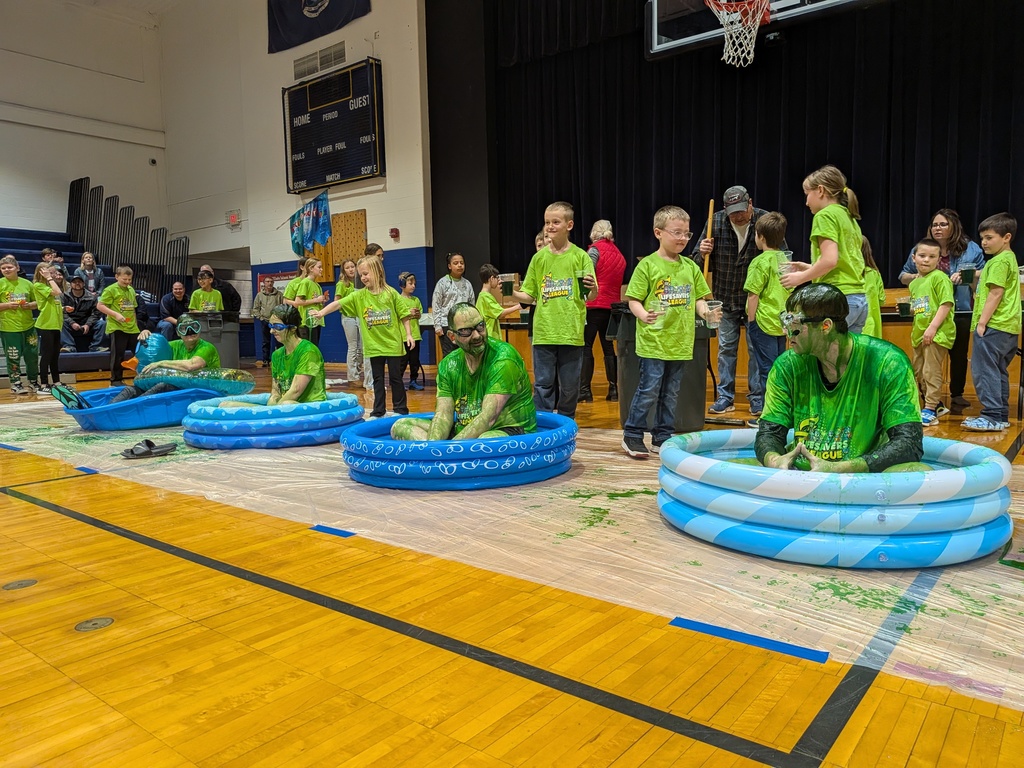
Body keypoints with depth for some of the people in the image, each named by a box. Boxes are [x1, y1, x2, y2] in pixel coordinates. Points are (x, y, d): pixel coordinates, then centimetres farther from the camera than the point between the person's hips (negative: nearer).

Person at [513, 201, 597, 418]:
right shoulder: (539, 257, 7)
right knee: (543, 384, 4)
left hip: (571, 332, -1)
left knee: (570, 387, 8)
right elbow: (529, 295, 10)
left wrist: (592, 288, -23)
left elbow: (591, 296, 0)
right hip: (543, 332, 1)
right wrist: (513, 293, -9)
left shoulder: (580, 256, 0)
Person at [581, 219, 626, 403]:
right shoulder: (618, 254, 14)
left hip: (594, 304, -6)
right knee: (608, 346, 11)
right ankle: (613, 389, 10)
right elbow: (619, 282, 16)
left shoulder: (595, 249, -4)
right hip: (612, 305, 6)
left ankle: (585, 390, -6)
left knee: (586, 346, -3)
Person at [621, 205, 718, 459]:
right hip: (653, 340, -5)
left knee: (670, 393, 12)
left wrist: (706, 313, -5)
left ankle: (662, 437, 22)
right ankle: (632, 435, 9)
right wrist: (643, 315, -26)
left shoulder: (690, 267, 10)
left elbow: (698, 298, 16)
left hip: (680, 341, 5)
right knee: (648, 390, -5)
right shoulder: (647, 265, -5)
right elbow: (633, 300, -7)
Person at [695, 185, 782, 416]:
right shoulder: (716, 222, -7)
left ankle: (757, 398, 14)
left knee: (756, 349, 3)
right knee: (726, 348, 9)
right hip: (725, 297, 2)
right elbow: (699, 262, -1)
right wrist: (703, 254, -24)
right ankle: (725, 397, 19)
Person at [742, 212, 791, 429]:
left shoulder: (760, 262, -14)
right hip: (782, 323, 7)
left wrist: (751, 322, -8)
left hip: (764, 322, -7)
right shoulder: (786, 260, 9)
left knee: (766, 369, -2)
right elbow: (791, 292, 14)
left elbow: (753, 295, -16)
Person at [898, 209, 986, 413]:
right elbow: (903, 277, 13)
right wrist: (917, 277, -8)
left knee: (958, 354, 8)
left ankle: (957, 395, 22)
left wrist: (966, 275, -14)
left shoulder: (970, 248, 3)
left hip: (961, 312, 0)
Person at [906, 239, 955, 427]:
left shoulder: (939, 277, -9)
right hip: (919, 333, 9)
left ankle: (930, 410, -2)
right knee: (918, 372, 14)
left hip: (937, 333, -8)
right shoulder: (914, 283, 14)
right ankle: (934, 404, 28)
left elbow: (946, 304, -18)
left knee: (931, 371, -7)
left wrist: (933, 327, -24)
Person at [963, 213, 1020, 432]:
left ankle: (992, 417, -12)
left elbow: (996, 293, -17)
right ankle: (1000, 416, 18)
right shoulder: (1009, 258, 21)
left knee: (984, 369, -10)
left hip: (993, 326, -11)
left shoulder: (999, 261, -11)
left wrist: (982, 322, -17)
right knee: (998, 371, 14)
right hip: (1007, 326, 11)